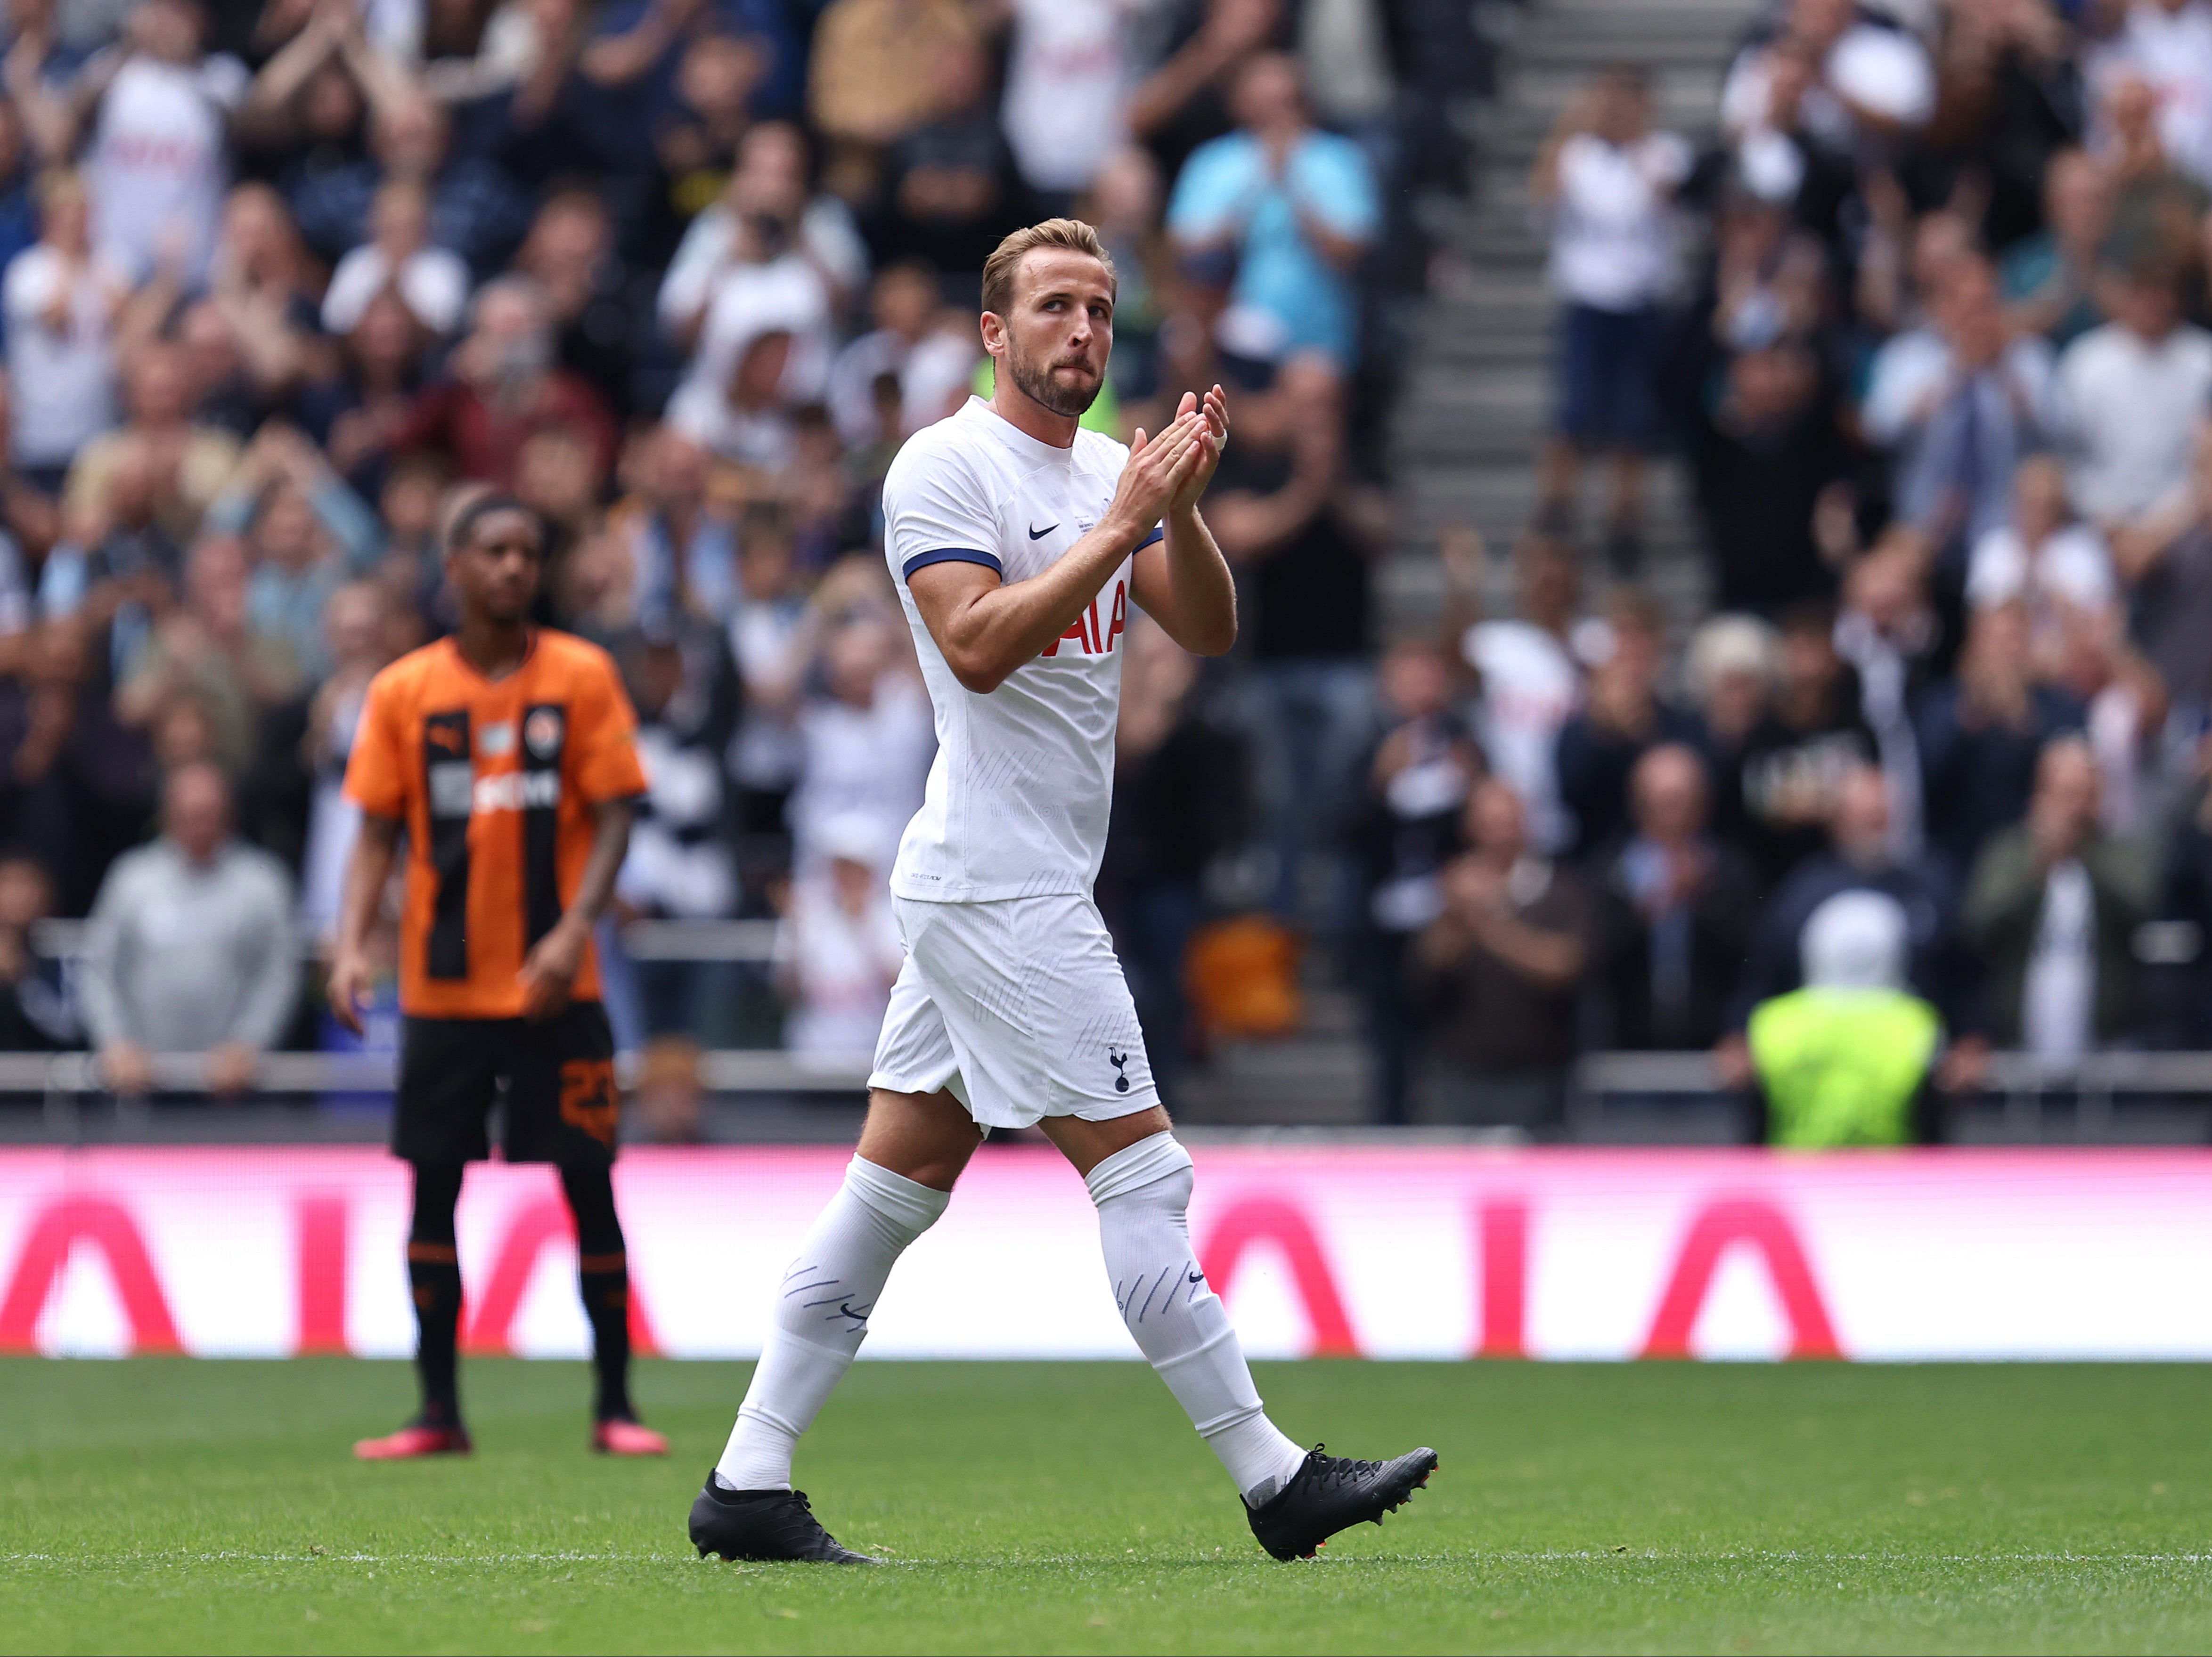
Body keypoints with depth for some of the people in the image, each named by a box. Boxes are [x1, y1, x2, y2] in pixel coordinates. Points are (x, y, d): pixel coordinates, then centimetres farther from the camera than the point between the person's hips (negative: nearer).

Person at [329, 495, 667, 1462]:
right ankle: (439, 1412, 9)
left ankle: (614, 1407, 6)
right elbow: (376, 832, 4)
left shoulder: (582, 677, 0)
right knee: (433, 1188, 2)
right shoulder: (404, 691, 3)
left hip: (556, 985, -1)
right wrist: (351, 946, -10)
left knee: (589, 1183, -2)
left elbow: (613, 817, -3)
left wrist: (573, 929, -17)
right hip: (442, 985, 1)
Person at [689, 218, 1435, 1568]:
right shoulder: (945, 467, -8)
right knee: (1141, 1172, -8)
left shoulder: (1109, 472, 16)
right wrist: (1120, 525, -20)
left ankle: (750, 1486, 10)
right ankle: (1273, 1480, -6)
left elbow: (1209, 630, 8)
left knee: (894, 1191, 8)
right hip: (1000, 885, -9)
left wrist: (1183, 506, -9)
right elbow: (978, 647, -20)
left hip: (1034, 885, 9)